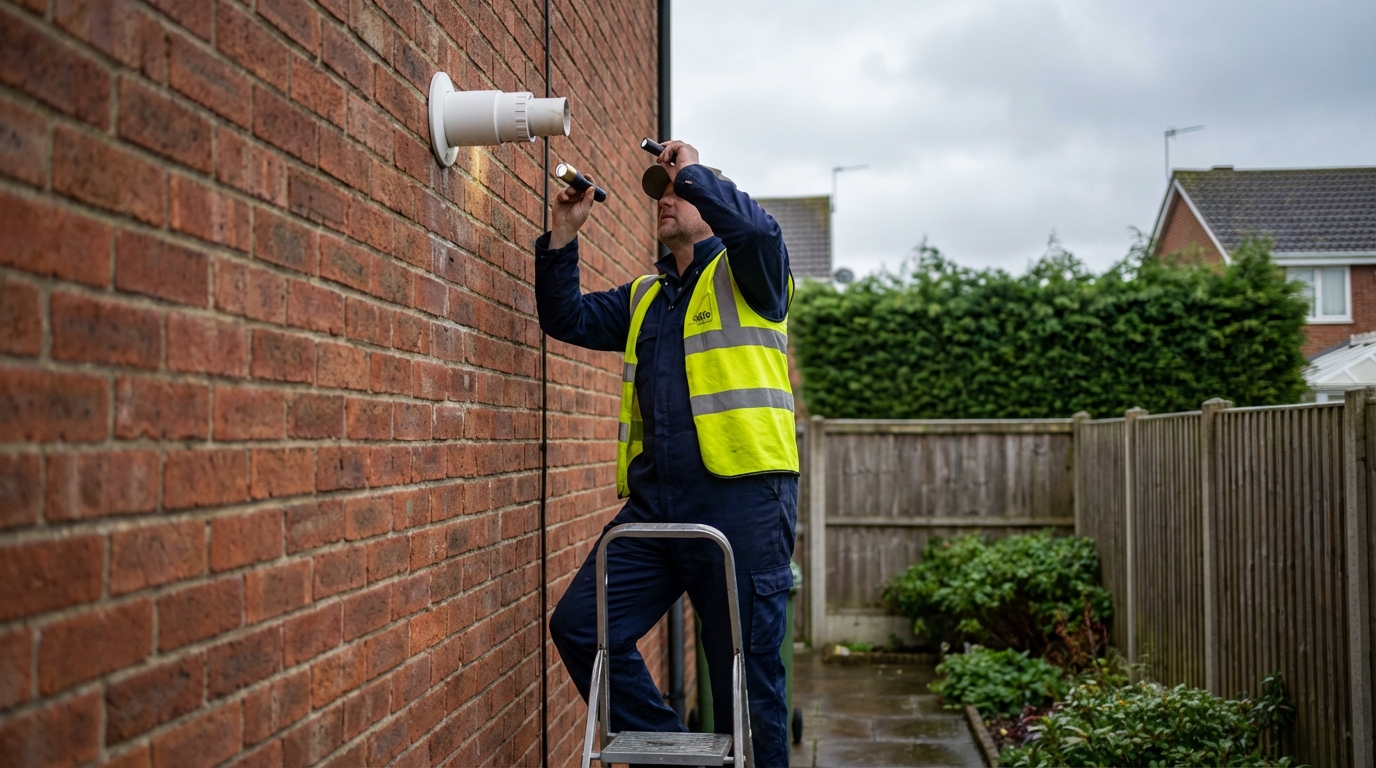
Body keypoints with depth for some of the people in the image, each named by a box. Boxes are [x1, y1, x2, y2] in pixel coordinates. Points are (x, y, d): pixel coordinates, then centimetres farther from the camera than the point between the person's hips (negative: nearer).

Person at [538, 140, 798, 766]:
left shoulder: (746, 274, 5)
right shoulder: (644, 296, 24)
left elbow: (756, 228, -17)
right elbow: (566, 318, 21)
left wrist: (692, 172, -4)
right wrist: (563, 236, 11)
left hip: (741, 497, -6)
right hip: (655, 499, 6)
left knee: (746, 670, -1)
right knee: (580, 624, -2)